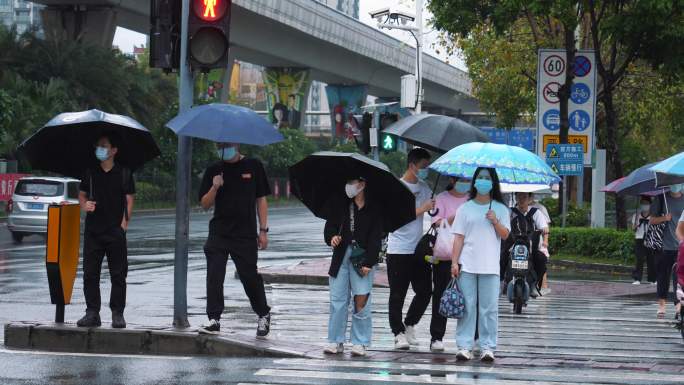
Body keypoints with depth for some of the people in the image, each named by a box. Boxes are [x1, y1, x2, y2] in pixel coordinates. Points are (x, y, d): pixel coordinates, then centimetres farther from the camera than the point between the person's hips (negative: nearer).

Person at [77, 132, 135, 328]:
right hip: (93, 229, 3)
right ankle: (92, 313, 7)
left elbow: (129, 199, 2)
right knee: (90, 273, 1)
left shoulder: (124, 173, 1)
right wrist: (84, 205, -5)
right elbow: (82, 194, 16)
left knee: (118, 274, 0)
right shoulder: (90, 172, 8)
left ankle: (117, 314, 6)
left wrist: (125, 221, -8)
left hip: (116, 231, -3)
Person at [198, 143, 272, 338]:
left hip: (245, 234, -2)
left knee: (250, 276, 1)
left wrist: (263, 230, 1)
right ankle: (214, 319, 0)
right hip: (219, 232, 2)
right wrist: (215, 188, -13)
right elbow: (205, 204, 6)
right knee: (214, 276, -5)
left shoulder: (253, 166, 3)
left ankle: (263, 315, 22)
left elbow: (261, 200, 6)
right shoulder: (214, 170, 6)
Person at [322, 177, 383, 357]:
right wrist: (332, 236, -8)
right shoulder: (342, 206, 8)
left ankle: (360, 342, 4)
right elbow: (330, 225, 15)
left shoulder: (373, 210, -2)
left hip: (362, 256, -3)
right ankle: (336, 341, 11)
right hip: (341, 256, 3)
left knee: (361, 300, -5)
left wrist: (368, 262, -11)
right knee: (337, 299, 3)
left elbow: (375, 238, -4)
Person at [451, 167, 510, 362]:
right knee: (467, 306, -1)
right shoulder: (465, 208, 8)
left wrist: (495, 221, -13)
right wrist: (454, 262, -2)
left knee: (489, 308, -1)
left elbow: (505, 235, 4)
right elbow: (459, 237, 5)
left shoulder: (500, 209, 9)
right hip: (467, 264, 0)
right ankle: (464, 346, 2)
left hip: (490, 266, 0)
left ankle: (488, 347, 3)